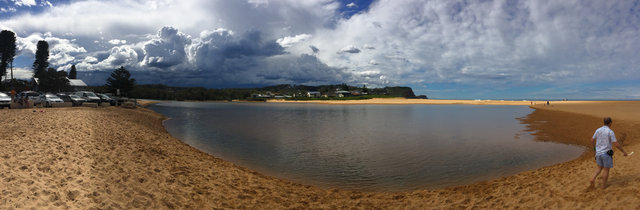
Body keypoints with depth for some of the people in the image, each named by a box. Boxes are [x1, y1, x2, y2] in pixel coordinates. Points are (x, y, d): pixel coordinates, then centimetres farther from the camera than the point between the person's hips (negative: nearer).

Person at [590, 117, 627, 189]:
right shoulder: (610, 132, -16)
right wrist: (624, 151, -3)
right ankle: (604, 186, 17)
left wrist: (595, 147, 30)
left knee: (600, 167, 21)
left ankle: (593, 179, 0)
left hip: (598, 152, 5)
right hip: (606, 153, -5)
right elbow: (616, 144, -17)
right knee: (606, 169, 8)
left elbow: (592, 140, 12)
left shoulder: (598, 130, 2)